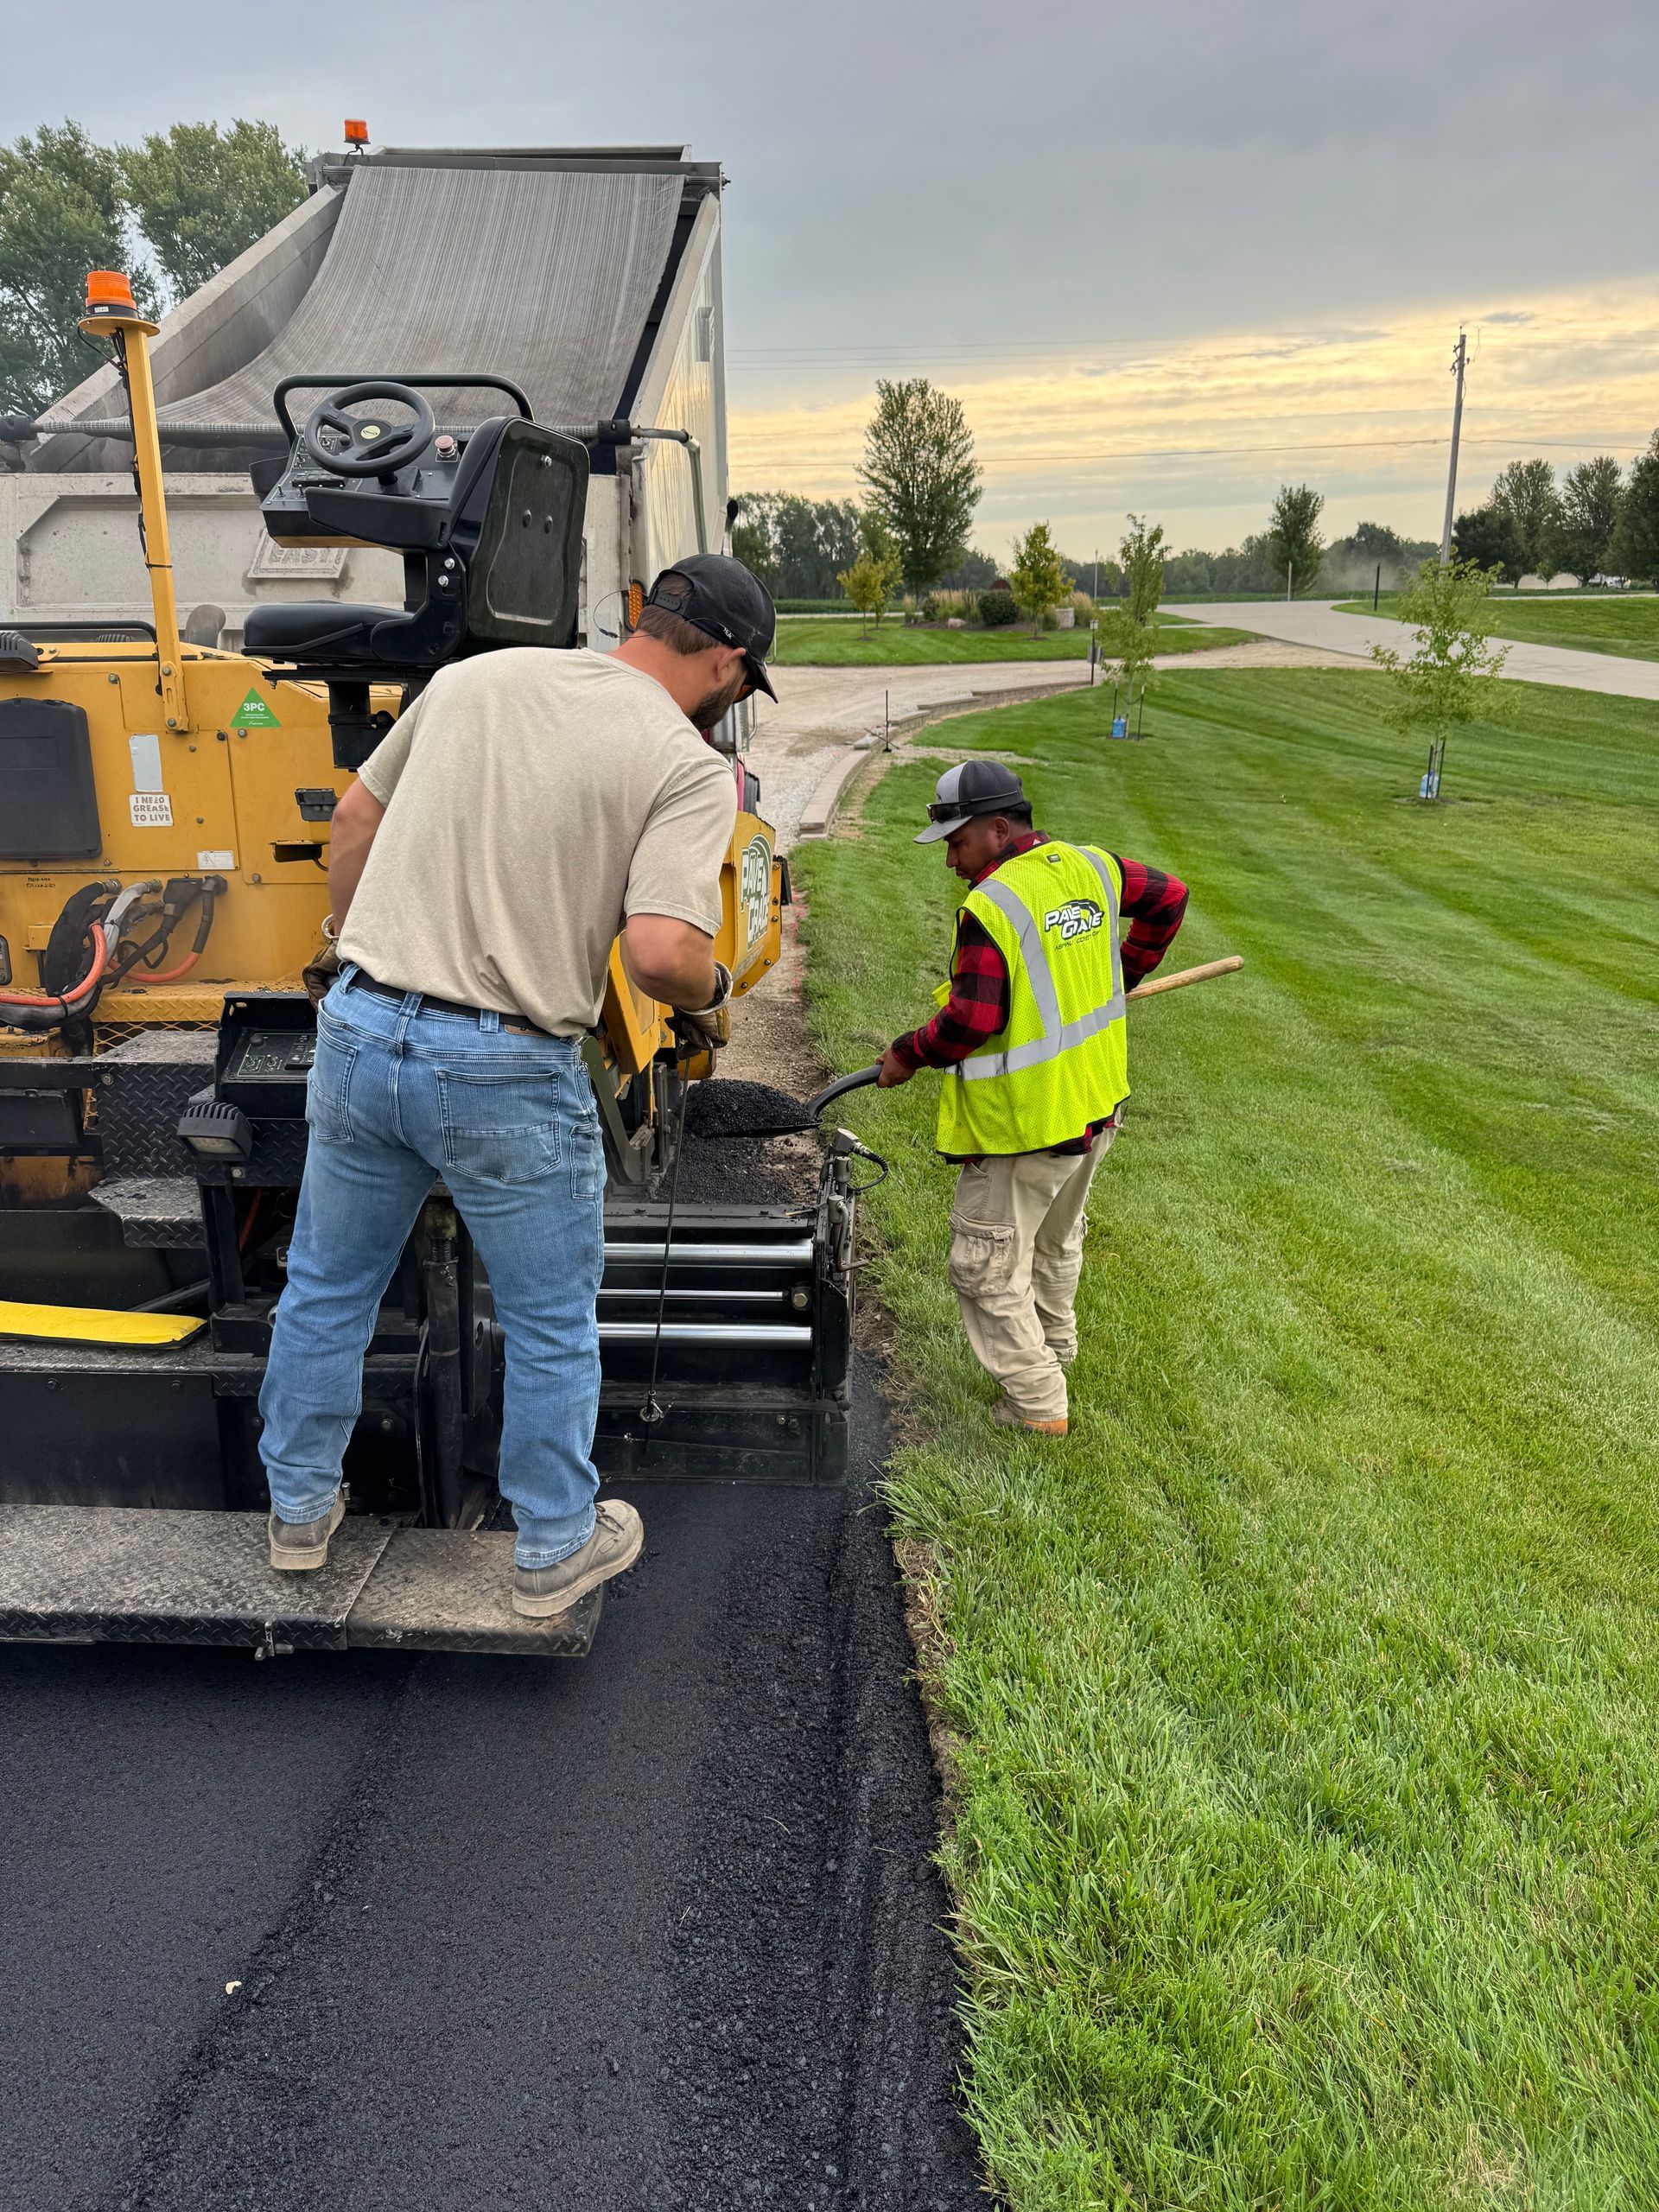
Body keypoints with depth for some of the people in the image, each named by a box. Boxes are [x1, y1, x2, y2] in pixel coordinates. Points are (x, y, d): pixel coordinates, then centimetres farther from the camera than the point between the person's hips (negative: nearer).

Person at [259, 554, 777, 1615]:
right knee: (552, 1330, 16)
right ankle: (554, 1551, 33)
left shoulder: (474, 677, 9)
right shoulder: (688, 768, -9)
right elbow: (660, 951, -21)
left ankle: (301, 1510, 42)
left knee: (326, 1292, 23)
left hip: (359, 1031, 5)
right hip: (506, 1077, -5)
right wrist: (712, 989, 1)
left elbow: (355, 818, 16)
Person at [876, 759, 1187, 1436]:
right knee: (1057, 1242, 29)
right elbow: (1168, 897, 16)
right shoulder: (1092, 868, 0)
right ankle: (1054, 1352, 47)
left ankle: (1036, 1403, 14)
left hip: (1022, 1127, -8)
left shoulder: (990, 907, -24)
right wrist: (1121, 977, 23)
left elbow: (972, 1021, -28)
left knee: (987, 1267, 7)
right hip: (1096, 1106, 9)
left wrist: (907, 1054, -11)